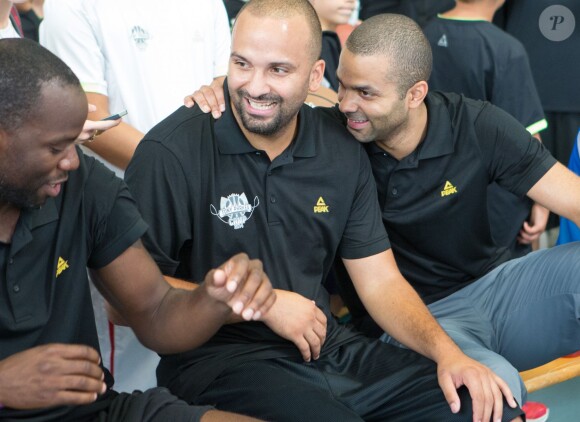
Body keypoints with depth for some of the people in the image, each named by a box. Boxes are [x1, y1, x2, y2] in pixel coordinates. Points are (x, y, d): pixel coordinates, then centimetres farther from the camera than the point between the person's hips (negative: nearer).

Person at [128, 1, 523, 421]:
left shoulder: (342, 153, 5)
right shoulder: (171, 152, -14)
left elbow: (381, 282, 8)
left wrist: (446, 351, -9)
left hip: (330, 347, 6)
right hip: (218, 359, -6)